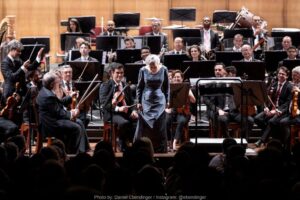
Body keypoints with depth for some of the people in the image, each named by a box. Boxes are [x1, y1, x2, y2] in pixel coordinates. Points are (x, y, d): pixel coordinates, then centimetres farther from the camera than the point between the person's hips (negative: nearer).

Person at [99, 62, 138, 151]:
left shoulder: (126, 86, 20)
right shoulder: (105, 86, 2)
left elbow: (131, 101, 18)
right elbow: (104, 104, -10)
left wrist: (133, 110, -5)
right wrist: (118, 108, -25)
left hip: (127, 113, 5)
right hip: (112, 114, -5)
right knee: (124, 122, -38)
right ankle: (123, 145, -15)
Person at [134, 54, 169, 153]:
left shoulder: (163, 69, -4)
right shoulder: (143, 70, -6)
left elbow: (167, 86, 6)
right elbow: (139, 87, 3)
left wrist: (167, 100, 4)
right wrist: (139, 102, 0)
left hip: (159, 100, 0)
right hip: (146, 101, 0)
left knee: (159, 125, -2)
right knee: (144, 124, 0)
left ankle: (160, 148, 5)